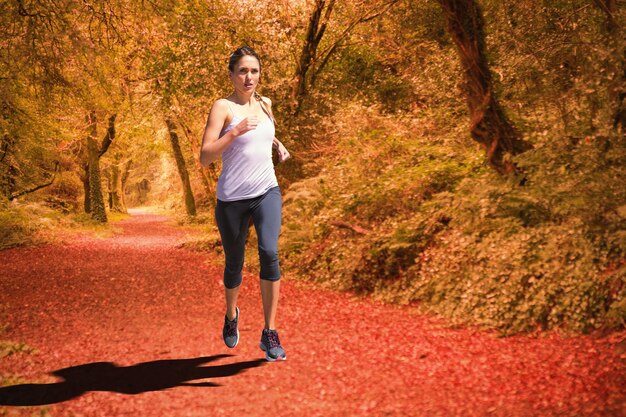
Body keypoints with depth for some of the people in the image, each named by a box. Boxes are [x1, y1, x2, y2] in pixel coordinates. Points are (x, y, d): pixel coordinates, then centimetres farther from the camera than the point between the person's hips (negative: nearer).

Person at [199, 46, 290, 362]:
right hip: (232, 199, -3)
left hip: (267, 193, 3)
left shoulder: (265, 104, 10)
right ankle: (231, 315, 43)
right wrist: (235, 132, -26)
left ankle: (270, 334, -13)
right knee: (234, 264, 11)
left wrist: (278, 145, 14)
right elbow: (205, 157, -16)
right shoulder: (223, 107, -7)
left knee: (269, 253, -20)